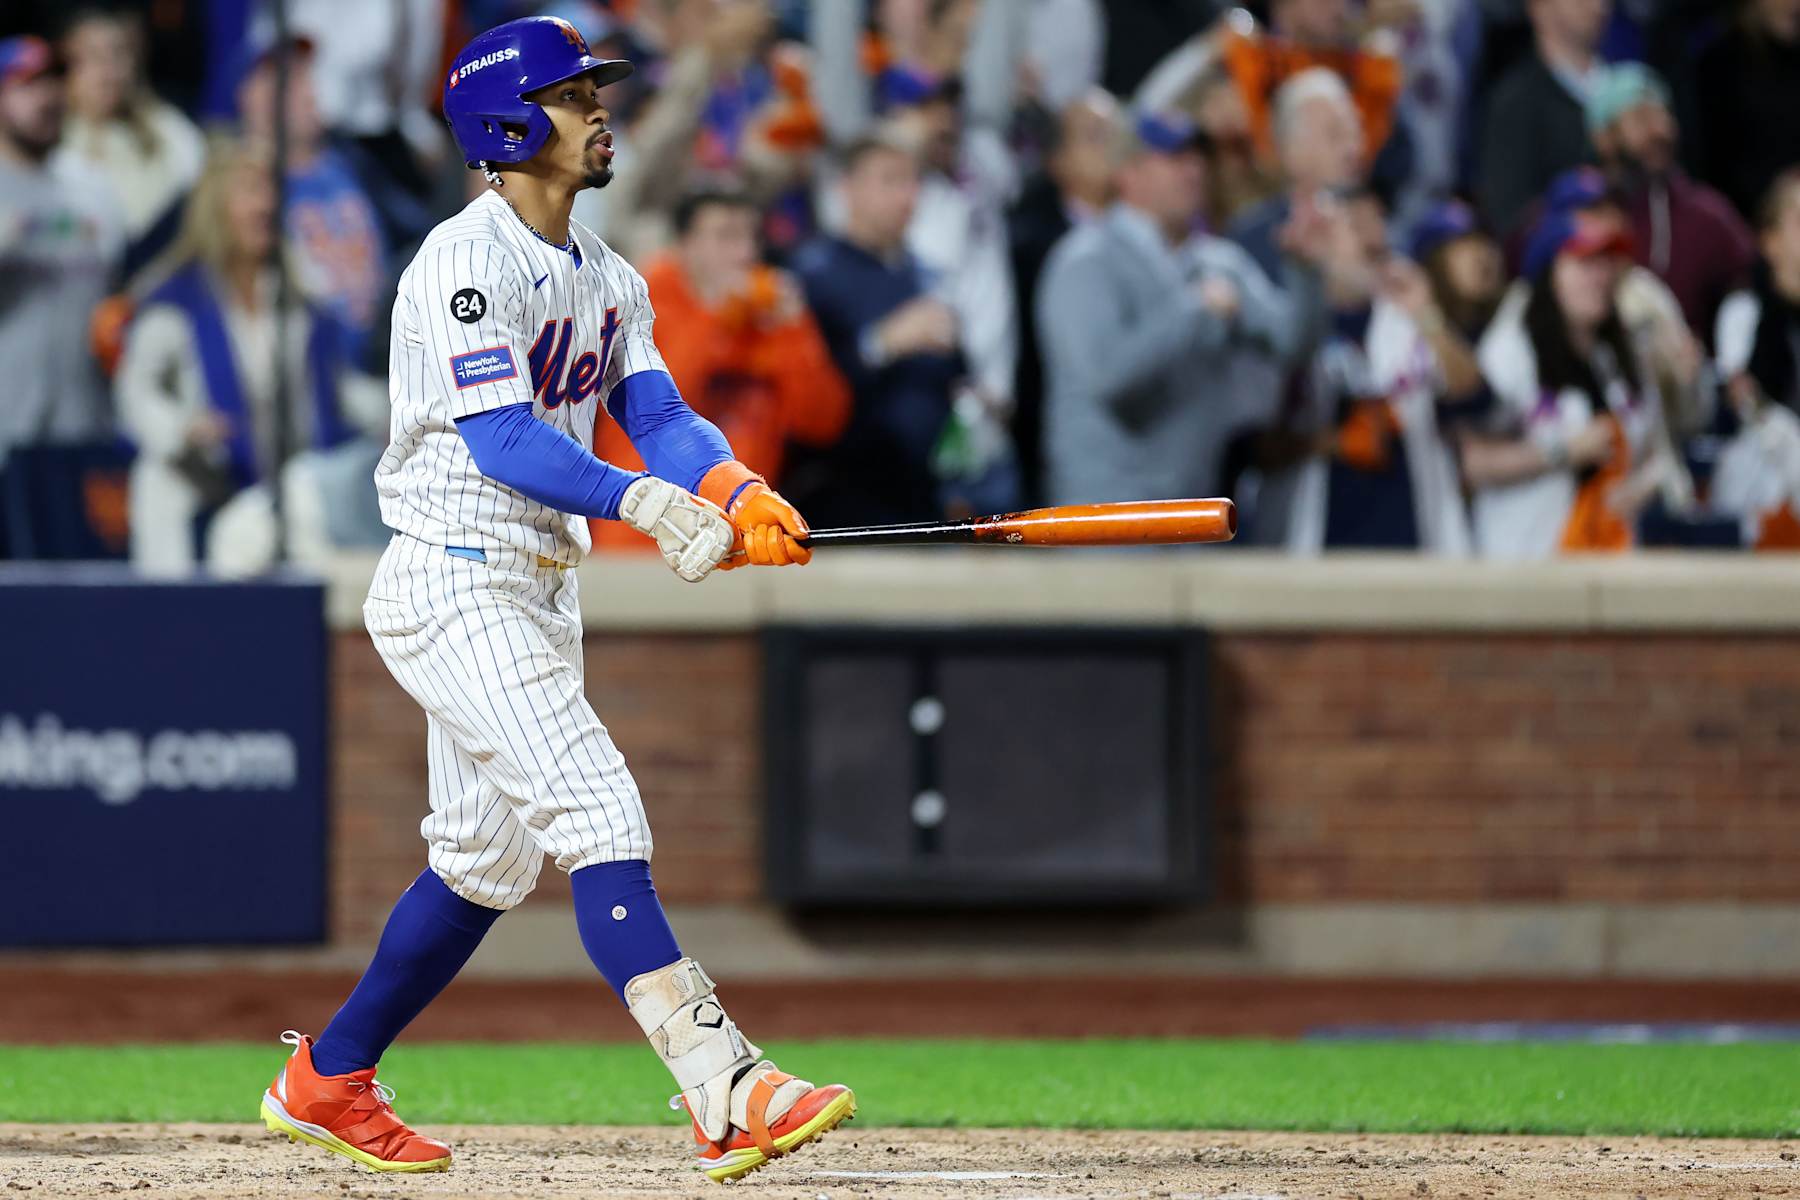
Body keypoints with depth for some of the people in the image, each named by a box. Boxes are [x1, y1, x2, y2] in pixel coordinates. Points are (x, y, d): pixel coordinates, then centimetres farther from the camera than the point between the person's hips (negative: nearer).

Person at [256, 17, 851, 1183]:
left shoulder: (606, 277, 13)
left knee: (489, 859, 16)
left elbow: (658, 414, 2)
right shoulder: (464, 264, -15)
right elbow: (503, 441, -24)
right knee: (599, 816, -19)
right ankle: (728, 1093, -27)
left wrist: (735, 491, -19)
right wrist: (643, 503, -37)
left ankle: (328, 1083, 29)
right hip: (453, 589, -10)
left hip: (542, 592, 10)